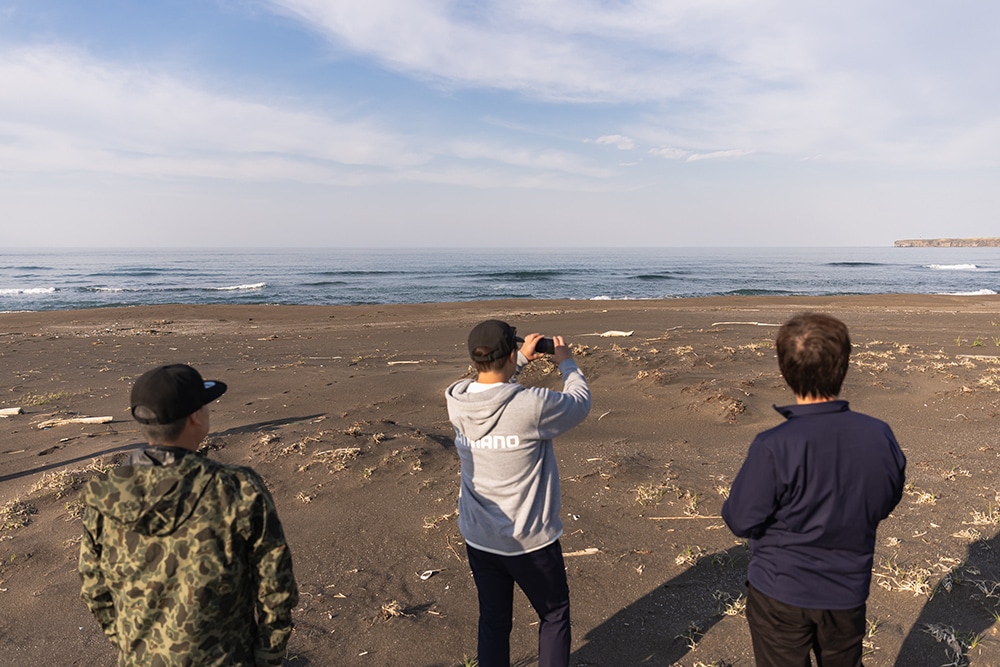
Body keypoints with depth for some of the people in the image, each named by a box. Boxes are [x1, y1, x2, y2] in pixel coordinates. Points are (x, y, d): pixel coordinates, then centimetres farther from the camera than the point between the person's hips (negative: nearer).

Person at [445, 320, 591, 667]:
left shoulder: (456, 402, -12)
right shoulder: (532, 406, -28)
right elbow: (580, 402, -8)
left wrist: (523, 359, 13)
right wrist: (566, 362, 8)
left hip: (478, 538, 5)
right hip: (530, 541, -4)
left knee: (493, 621, 20)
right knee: (555, 615, 20)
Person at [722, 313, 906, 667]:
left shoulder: (772, 448, -28)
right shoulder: (879, 436, -14)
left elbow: (740, 521, -18)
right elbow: (886, 502, 3)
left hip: (781, 596, -4)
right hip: (848, 592, 4)